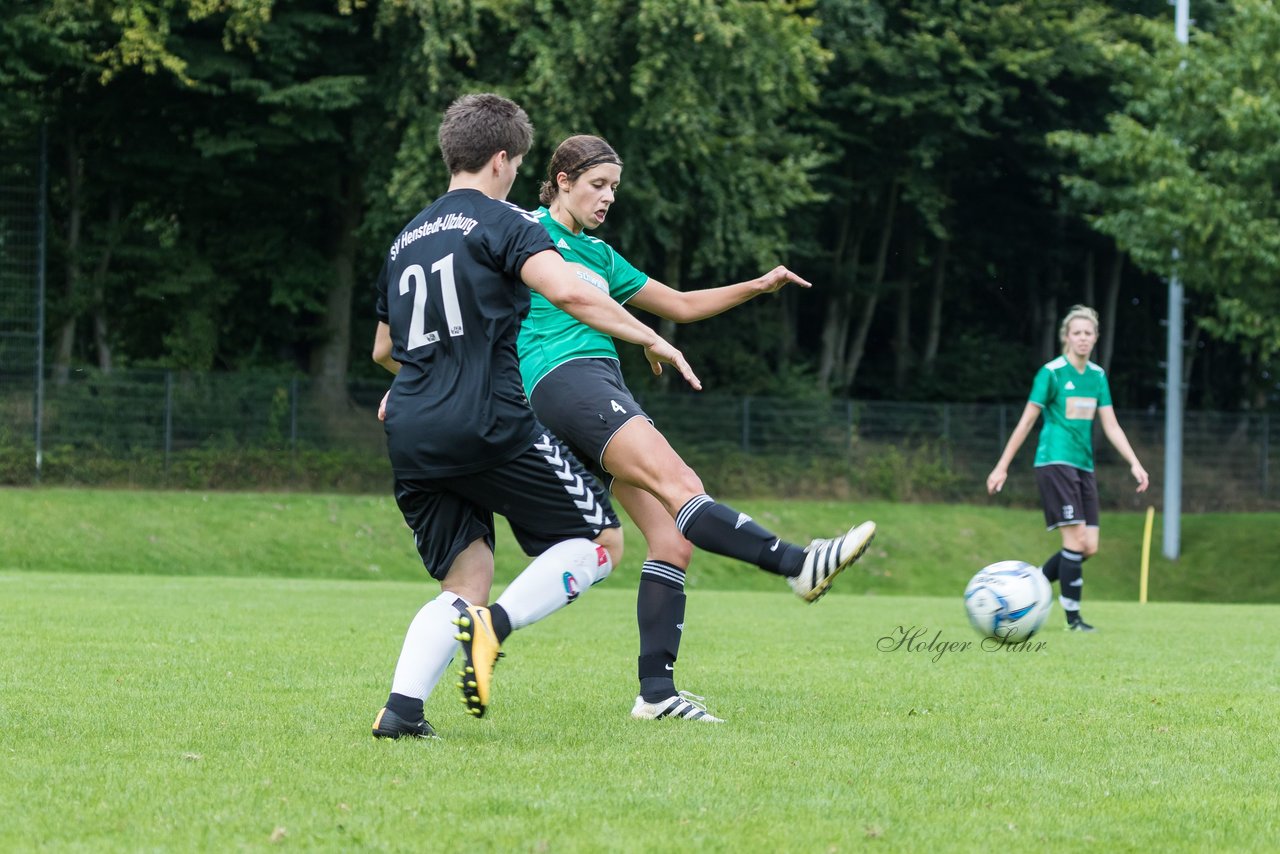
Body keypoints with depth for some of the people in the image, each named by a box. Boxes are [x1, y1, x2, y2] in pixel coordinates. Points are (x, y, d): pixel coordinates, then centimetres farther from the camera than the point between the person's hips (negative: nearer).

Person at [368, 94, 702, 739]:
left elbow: (383, 351, 33)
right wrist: (652, 341, -7)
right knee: (600, 542, 5)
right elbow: (569, 292, -17)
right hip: (489, 426, -7)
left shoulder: (404, 241, 20)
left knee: (464, 586, 13)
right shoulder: (502, 222, 0)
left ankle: (402, 705, -10)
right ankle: (496, 624, -19)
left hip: (409, 440, 7)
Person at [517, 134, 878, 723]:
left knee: (673, 534, -5)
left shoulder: (599, 255, 29)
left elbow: (682, 305, 33)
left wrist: (758, 287, 23)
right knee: (678, 483, -26)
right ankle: (798, 564, -45)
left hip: (608, 397, 9)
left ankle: (657, 692, -7)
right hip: (562, 381, -9)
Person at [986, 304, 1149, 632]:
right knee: (1076, 540, -14)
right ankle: (1073, 617, -6)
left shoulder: (1097, 375, 11)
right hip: (1055, 462, -7)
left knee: (1089, 547, 1)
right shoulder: (1051, 372, -6)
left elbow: (1111, 426, 12)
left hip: (1084, 467, 7)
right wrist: (1002, 467, -2)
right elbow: (1026, 422, -3)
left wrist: (1134, 464, 1)